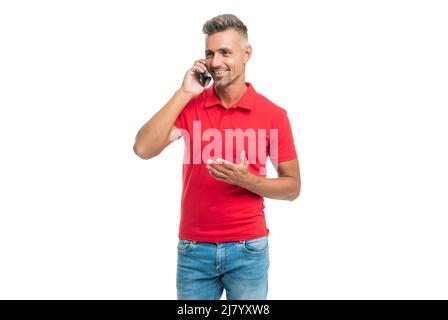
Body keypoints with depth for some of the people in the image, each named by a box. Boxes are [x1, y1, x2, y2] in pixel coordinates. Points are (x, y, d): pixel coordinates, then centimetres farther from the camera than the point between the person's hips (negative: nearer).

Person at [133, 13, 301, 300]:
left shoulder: (273, 114, -5)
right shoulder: (189, 106, 0)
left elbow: (293, 187, 0)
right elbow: (143, 149, -14)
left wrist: (247, 180, -18)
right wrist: (184, 94, -13)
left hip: (248, 248, -1)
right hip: (193, 247, 1)